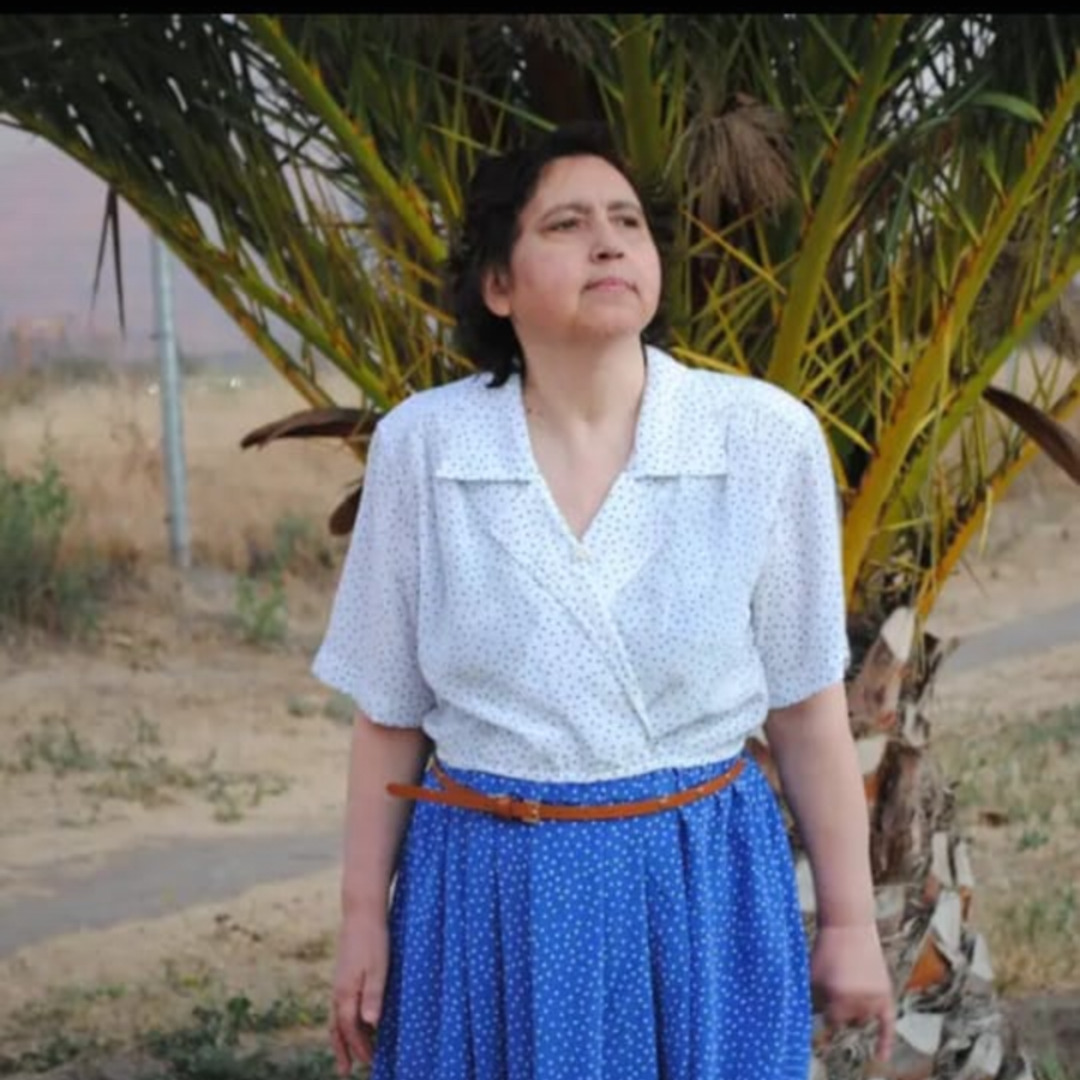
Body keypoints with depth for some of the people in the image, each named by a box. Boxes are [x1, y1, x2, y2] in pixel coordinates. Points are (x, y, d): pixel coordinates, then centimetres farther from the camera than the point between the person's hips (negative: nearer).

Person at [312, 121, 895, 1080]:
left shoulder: (766, 438, -8)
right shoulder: (422, 445, -6)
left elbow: (806, 705, 0)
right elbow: (389, 713, 3)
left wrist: (850, 921, 3)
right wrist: (363, 919, 4)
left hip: (705, 888, 0)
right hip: (488, 894, 0)